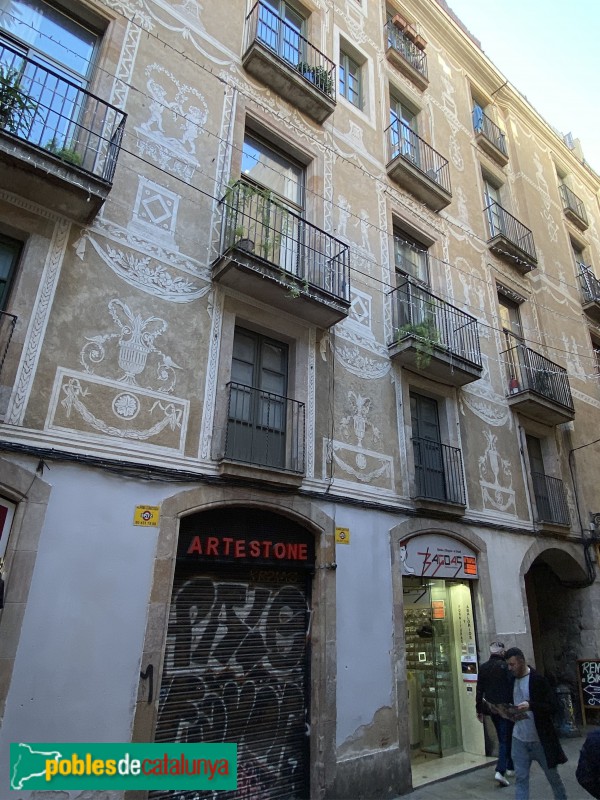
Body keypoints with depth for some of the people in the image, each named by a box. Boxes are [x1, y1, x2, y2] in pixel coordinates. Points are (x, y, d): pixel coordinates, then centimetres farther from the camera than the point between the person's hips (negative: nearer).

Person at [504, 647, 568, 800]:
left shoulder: (538, 679, -15)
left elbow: (553, 706, -18)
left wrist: (530, 706, -32)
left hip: (540, 739, -4)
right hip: (519, 739, 4)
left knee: (553, 776, 15)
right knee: (521, 778, 6)